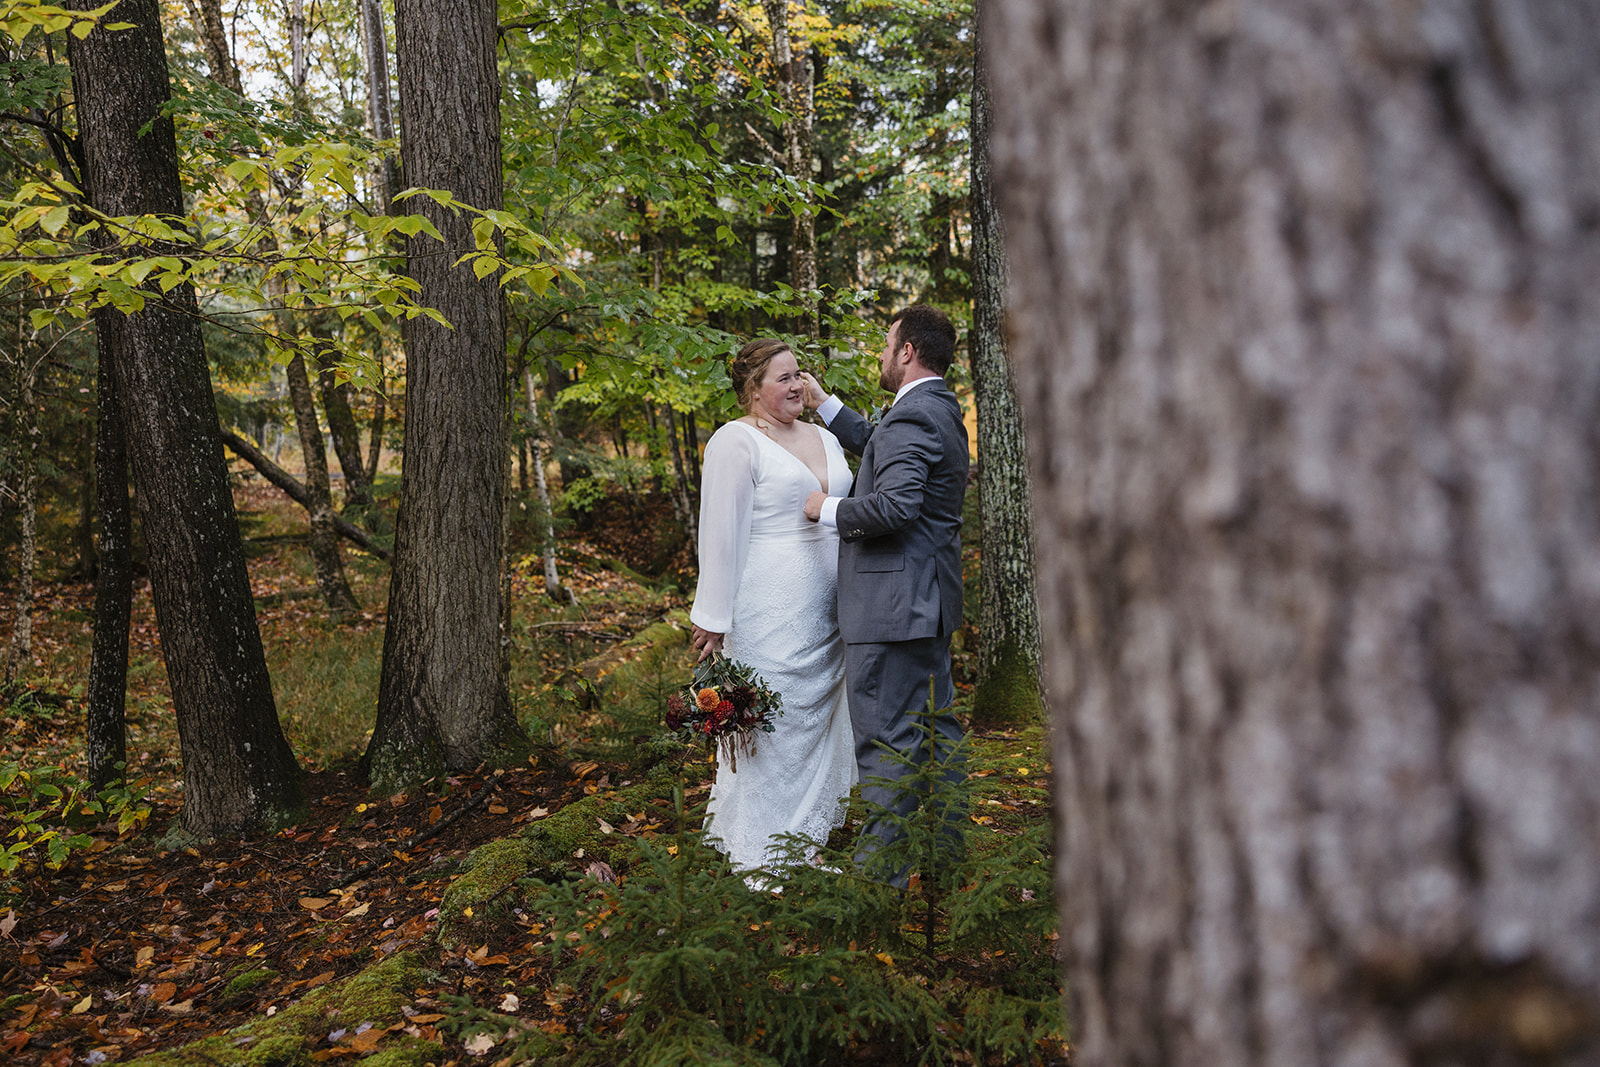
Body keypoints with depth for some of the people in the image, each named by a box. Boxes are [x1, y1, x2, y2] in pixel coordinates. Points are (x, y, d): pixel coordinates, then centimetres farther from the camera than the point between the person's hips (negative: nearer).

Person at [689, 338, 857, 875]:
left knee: (817, 723, 12)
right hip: (768, 614, -7)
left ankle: (804, 845, 24)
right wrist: (714, 619, -12)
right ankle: (756, 860, 9)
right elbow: (721, 533, -10)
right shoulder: (735, 442, -7)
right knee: (769, 726, -3)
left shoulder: (825, 438, 15)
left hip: (826, 616, 7)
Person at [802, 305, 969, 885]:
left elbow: (895, 505, -29)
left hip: (890, 607, -10)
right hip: (930, 599, 10)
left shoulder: (911, 416, -18)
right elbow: (880, 448, 30)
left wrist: (828, 509, -14)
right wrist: (823, 403, 29)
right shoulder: (942, 412, 15)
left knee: (885, 737, -2)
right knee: (935, 727, 17)